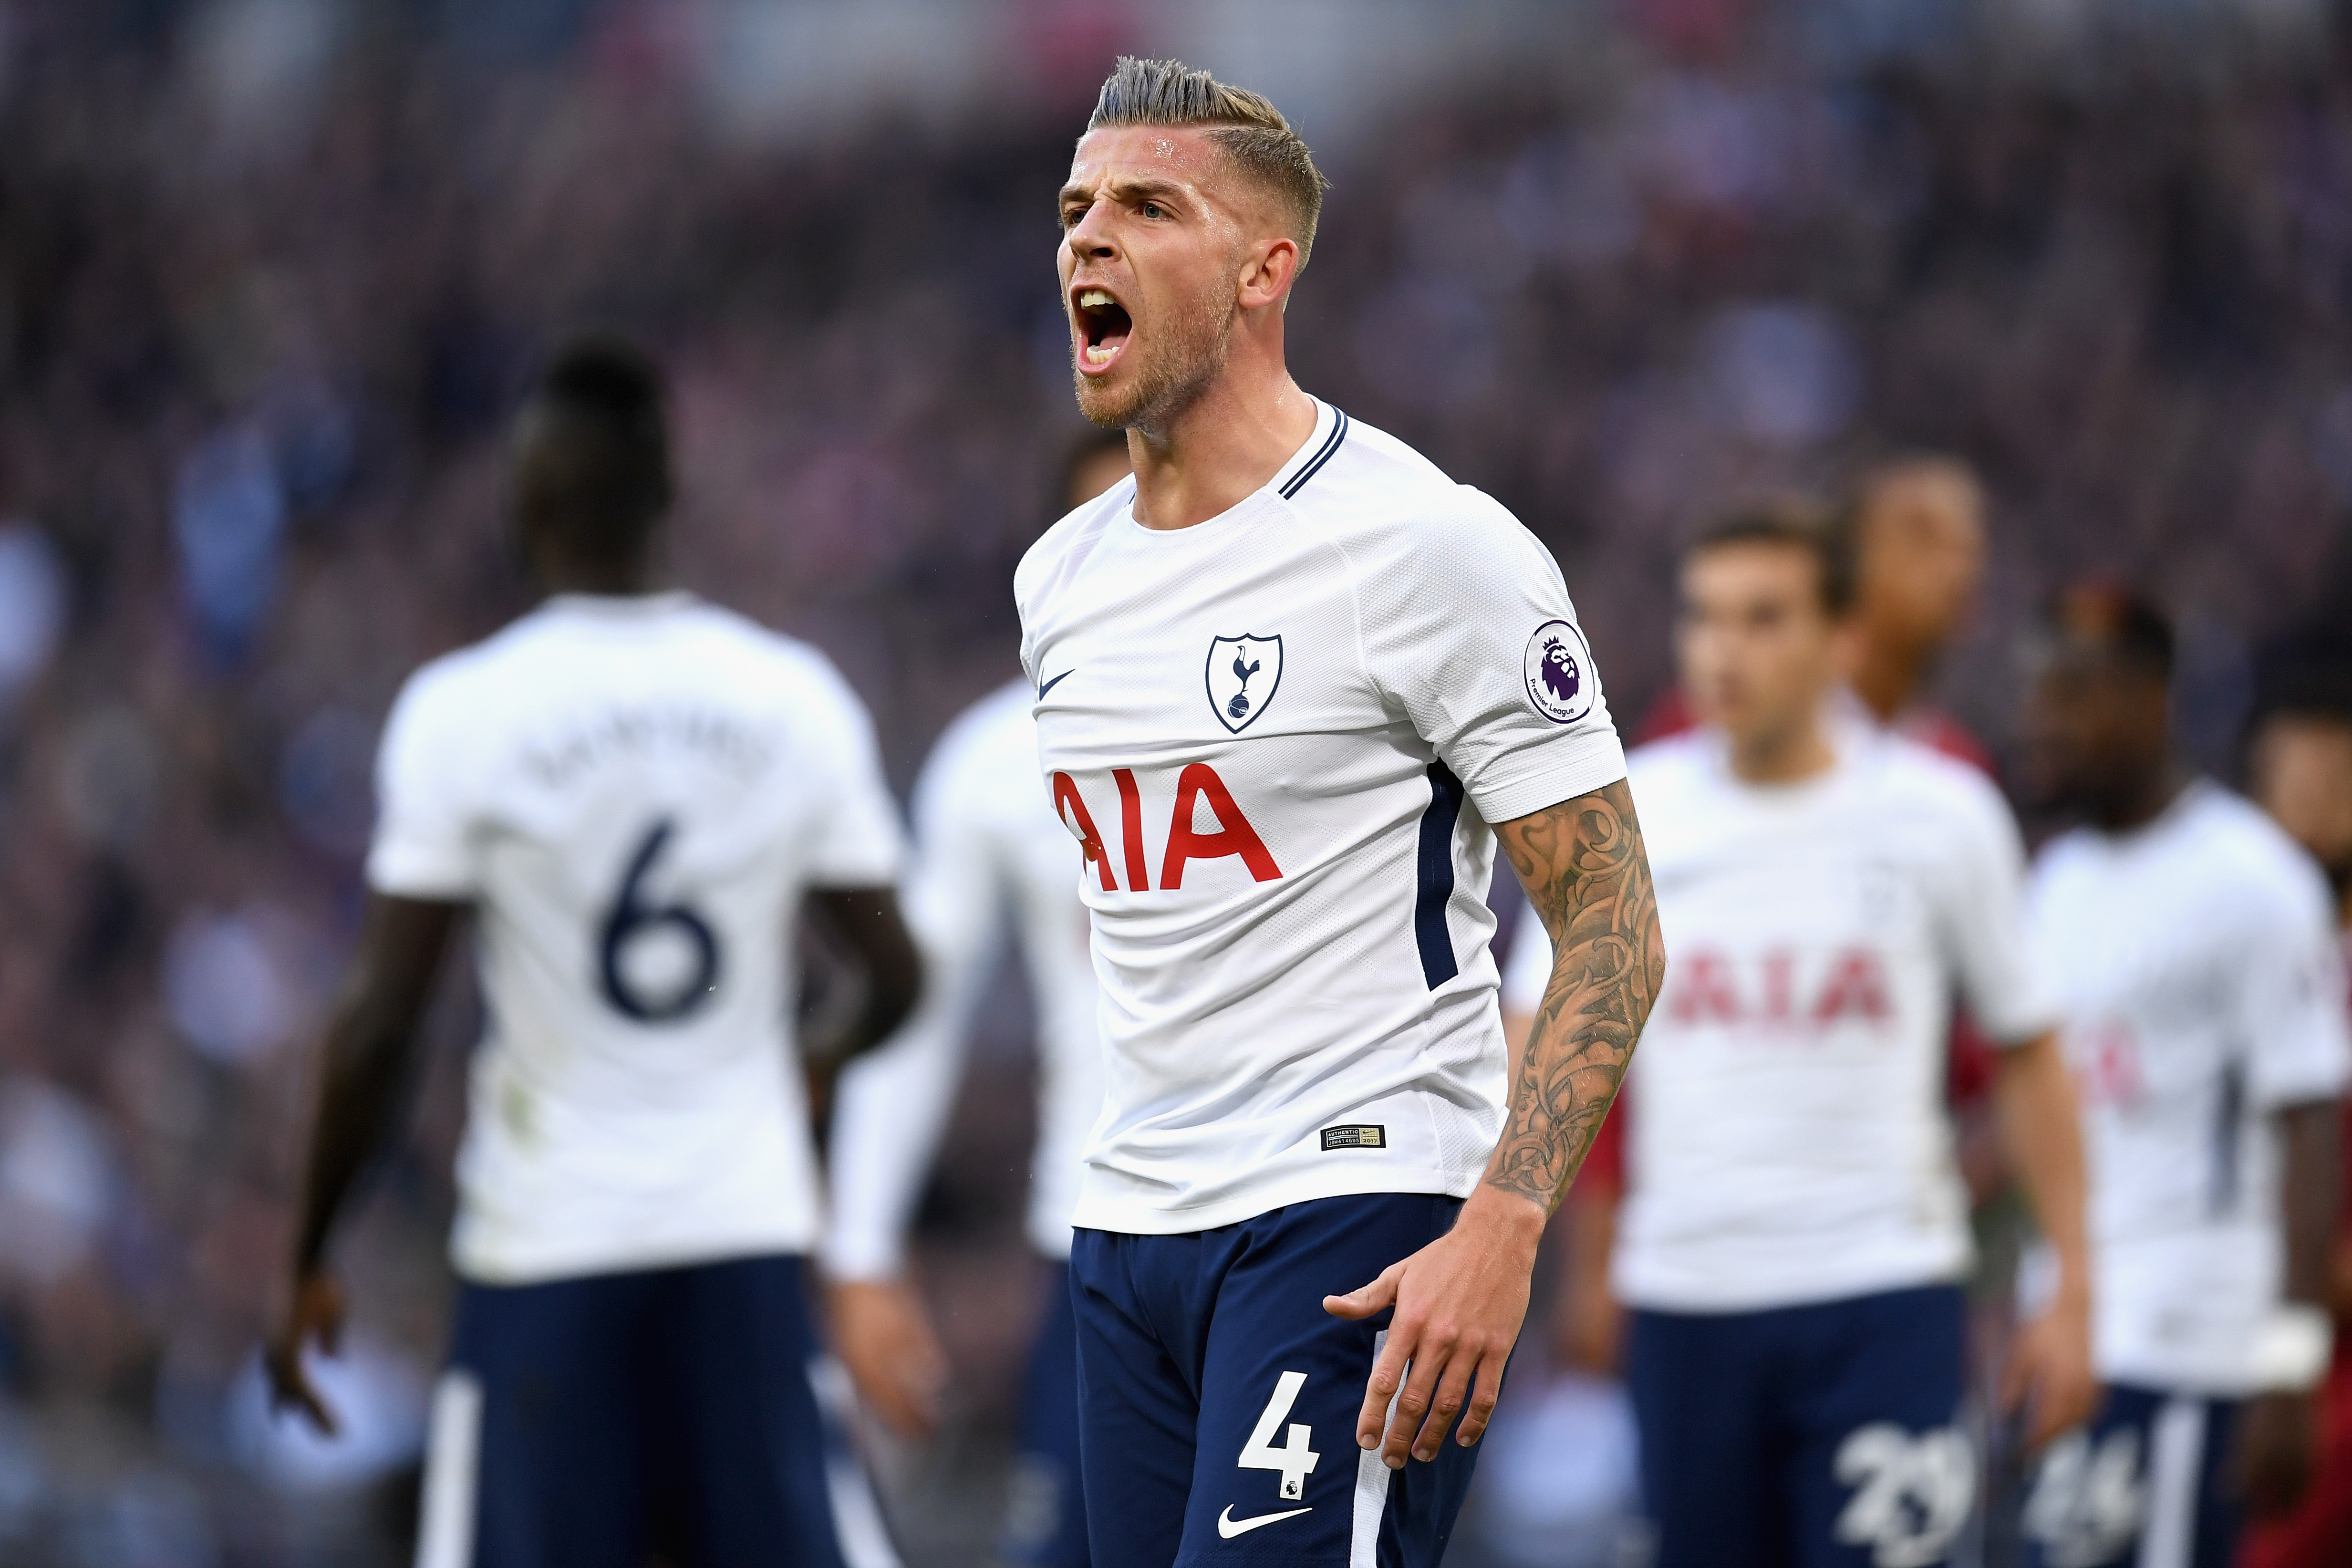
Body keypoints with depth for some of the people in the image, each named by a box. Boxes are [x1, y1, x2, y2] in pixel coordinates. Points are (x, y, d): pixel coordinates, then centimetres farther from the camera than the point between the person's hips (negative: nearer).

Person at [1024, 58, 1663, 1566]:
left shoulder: (1427, 544, -10)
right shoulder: (1060, 577, 13)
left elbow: (1612, 922, -11)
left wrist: (1500, 1232, -21)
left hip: (1357, 1215, -7)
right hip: (1129, 1226, 7)